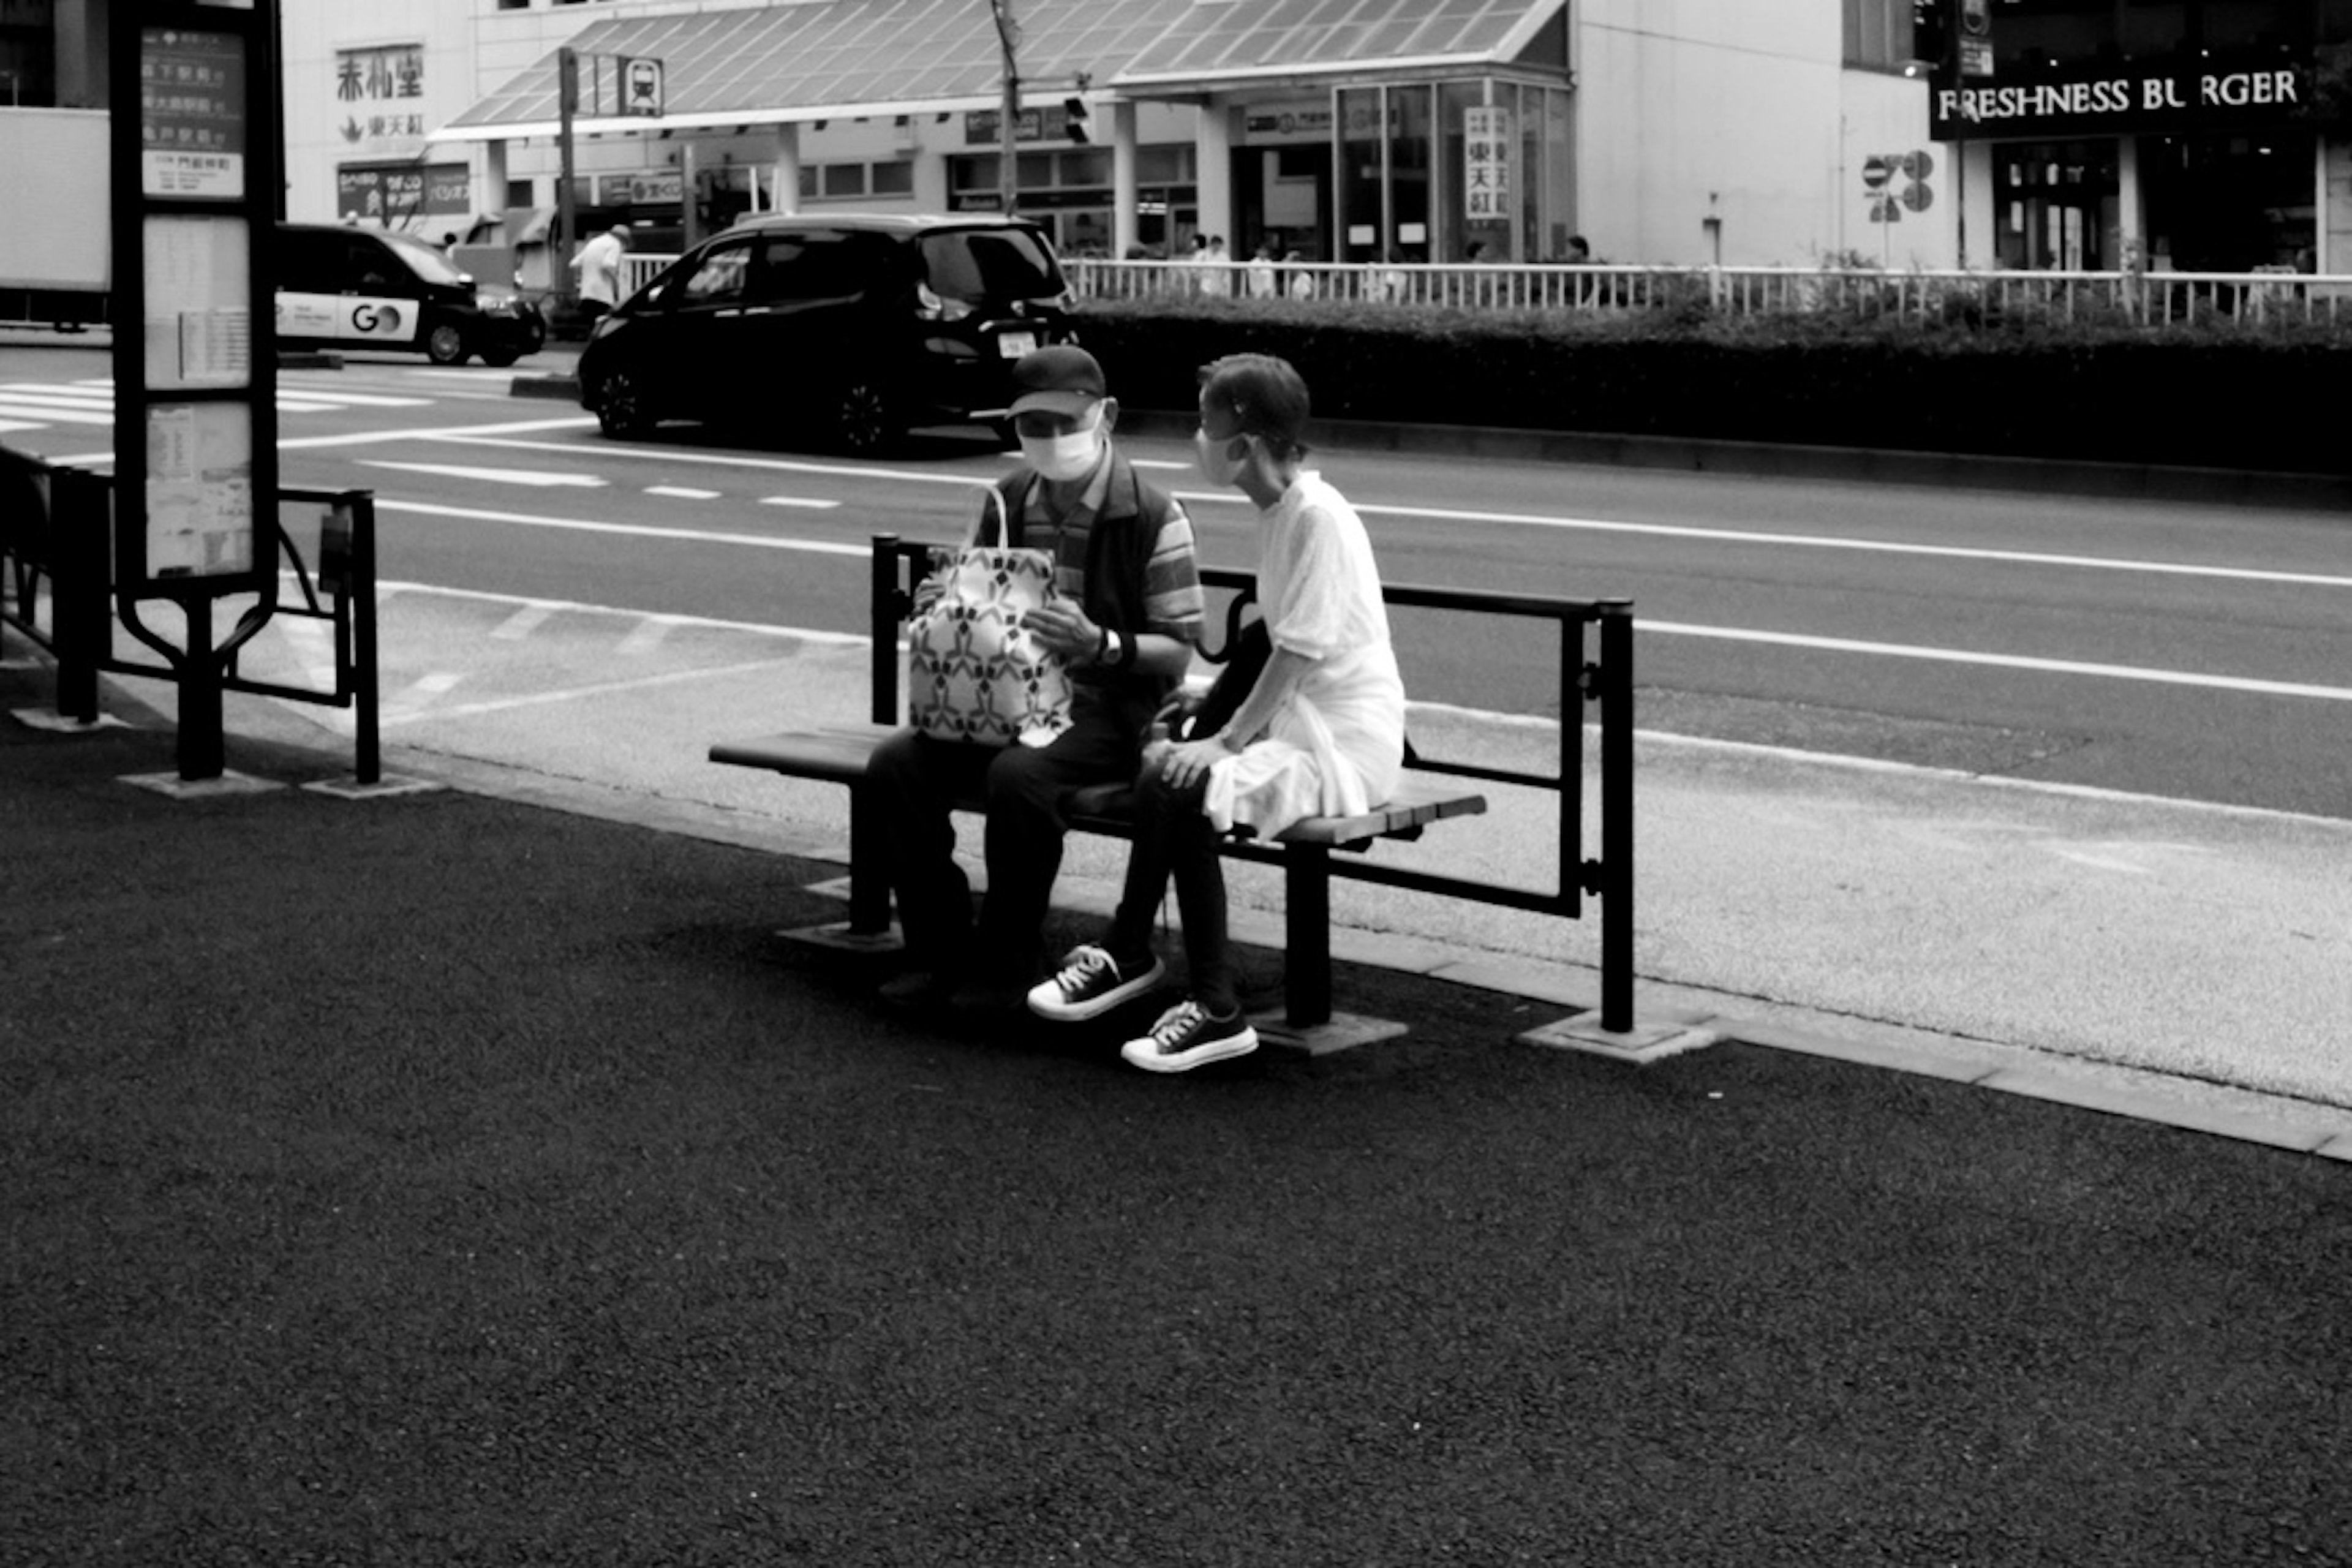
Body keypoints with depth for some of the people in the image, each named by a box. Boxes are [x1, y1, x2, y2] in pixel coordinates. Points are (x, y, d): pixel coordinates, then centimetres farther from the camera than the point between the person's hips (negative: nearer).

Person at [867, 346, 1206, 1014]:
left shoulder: (1153, 517, -8)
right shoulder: (1007, 502, 9)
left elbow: (1176, 654, -9)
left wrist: (1101, 644, -27)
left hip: (1109, 711, -6)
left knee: (1020, 775, -35)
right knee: (895, 763, -18)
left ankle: (1007, 965, -17)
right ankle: (938, 951, -7)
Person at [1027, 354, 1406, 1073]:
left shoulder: (1320, 518, -18)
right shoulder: (1278, 512, 11)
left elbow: (1298, 653, -19)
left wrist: (1227, 741, -19)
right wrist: (1221, 729, 7)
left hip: (1348, 742, -9)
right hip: (1298, 721, 9)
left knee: (1185, 789, -23)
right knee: (1165, 769, -6)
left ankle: (1130, 954, -8)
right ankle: (1130, 953, 2)